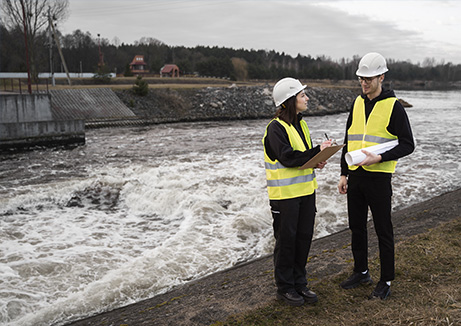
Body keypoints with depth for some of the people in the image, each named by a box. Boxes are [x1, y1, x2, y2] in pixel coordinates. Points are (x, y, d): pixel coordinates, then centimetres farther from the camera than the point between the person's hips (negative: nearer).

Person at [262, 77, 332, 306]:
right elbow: (287, 157, -23)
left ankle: (299, 282, 27)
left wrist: (316, 162, -2)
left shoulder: (300, 124, 12)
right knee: (286, 239, 3)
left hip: (305, 190, 8)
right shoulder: (276, 127, -14)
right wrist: (317, 151, -21)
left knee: (304, 236, 12)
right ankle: (285, 287, 18)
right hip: (285, 193, -8)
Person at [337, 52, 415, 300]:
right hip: (355, 177, 6)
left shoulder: (393, 106, -8)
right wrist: (344, 173, 11)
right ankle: (361, 272, 31)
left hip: (378, 177, -6)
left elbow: (407, 145, -8)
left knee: (383, 231, 4)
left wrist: (379, 158, -22)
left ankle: (386, 281, 18)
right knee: (357, 228, 15)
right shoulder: (357, 103, 9)